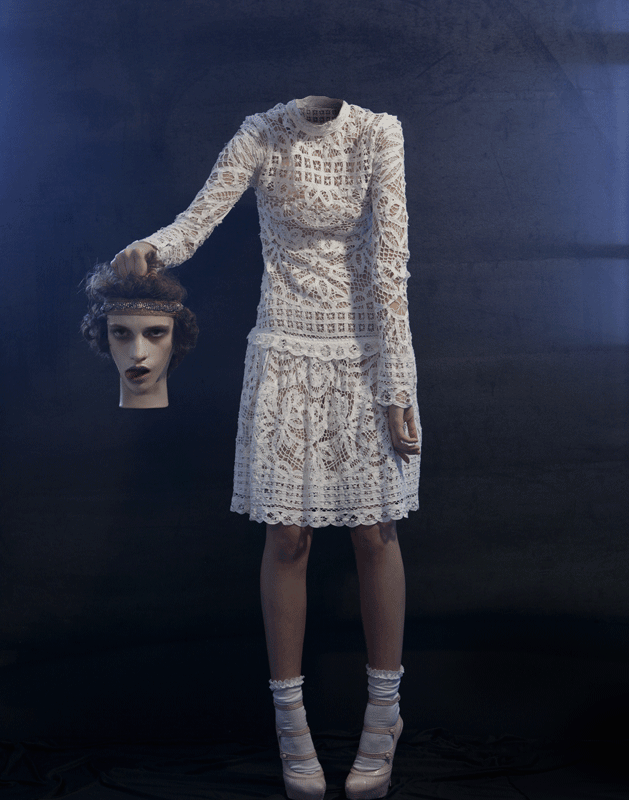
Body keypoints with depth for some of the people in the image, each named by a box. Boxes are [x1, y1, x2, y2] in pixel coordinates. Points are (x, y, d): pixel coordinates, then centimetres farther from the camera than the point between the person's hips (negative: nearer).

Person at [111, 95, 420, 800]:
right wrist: (147, 250, -33)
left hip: (367, 356, 0)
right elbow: (197, 220, -9)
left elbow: (389, 260, -9)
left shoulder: (377, 133, -4)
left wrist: (398, 387, -12)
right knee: (287, 536, 2)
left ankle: (384, 710, 24)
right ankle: (289, 715, 20)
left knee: (374, 532, 5)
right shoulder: (260, 135, -1)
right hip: (287, 357, 1)